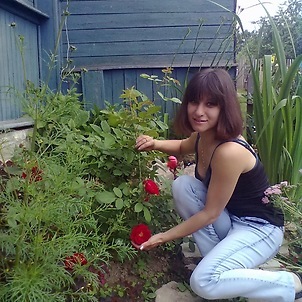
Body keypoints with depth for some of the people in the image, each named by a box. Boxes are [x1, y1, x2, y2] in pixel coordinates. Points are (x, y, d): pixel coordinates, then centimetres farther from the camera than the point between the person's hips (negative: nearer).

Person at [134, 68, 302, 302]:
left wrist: (164, 237, -12)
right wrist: (156, 144, 0)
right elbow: (183, 148, 21)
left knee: (204, 282, -24)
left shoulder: (229, 151, -31)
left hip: (259, 227, -8)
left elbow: (210, 213, -22)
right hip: (230, 218, 8)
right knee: (182, 186, -10)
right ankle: (218, 259, 3)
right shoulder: (203, 135, -5)